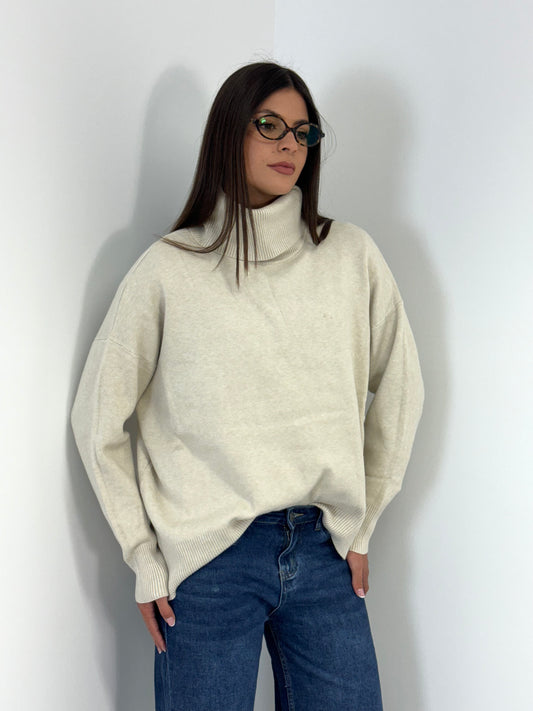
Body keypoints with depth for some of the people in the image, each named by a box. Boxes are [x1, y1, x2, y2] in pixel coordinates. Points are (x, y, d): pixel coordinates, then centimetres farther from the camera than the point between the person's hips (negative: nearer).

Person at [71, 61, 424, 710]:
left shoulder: (350, 255, 4)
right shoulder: (169, 269, -2)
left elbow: (399, 389, 11)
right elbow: (97, 418, 1)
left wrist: (362, 521, 9)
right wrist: (144, 558, 0)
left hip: (324, 550, 3)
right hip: (207, 560, -2)